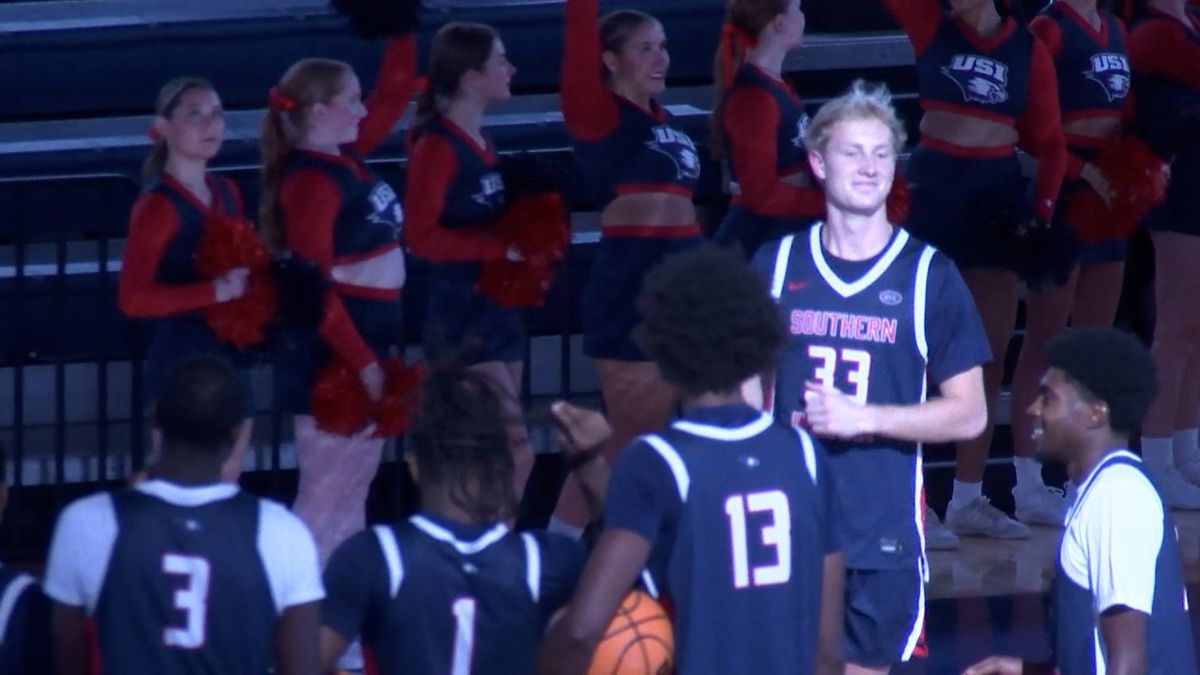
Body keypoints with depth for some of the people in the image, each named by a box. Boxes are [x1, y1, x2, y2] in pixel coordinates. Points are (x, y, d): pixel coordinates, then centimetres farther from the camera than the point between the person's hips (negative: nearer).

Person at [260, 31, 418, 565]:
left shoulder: (346, 157, 9)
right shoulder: (310, 180, -17)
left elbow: (395, 94, 21)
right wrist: (360, 361, -25)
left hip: (369, 337, 10)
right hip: (333, 350, -10)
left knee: (352, 495, 12)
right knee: (325, 496, -8)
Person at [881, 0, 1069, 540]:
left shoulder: (1029, 51, 3)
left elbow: (1050, 142, 5)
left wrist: (1043, 205, -6)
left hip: (999, 197, 3)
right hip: (934, 188, -3)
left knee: (990, 353, 8)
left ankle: (968, 498, 18)